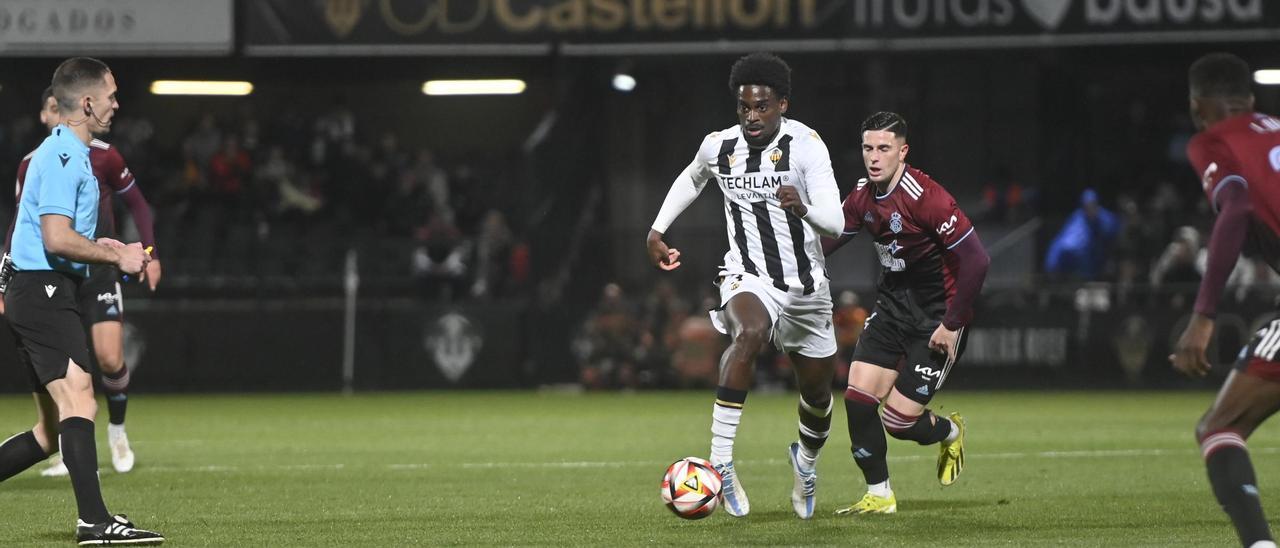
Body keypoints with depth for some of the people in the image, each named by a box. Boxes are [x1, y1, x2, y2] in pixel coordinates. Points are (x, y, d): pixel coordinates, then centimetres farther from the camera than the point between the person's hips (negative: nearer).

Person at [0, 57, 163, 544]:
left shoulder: (66, 152, 21)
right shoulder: (62, 156, -12)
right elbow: (57, 239, -21)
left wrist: (98, 248, 20)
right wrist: (115, 256, -11)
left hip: (43, 295, 11)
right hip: (43, 289, -11)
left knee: (51, 432, 11)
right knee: (78, 397, -22)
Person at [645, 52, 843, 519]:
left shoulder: (804, 143, -15)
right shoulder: (718, 147, -4)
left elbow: (834, 223, -24)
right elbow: (692, 179, 22)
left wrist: (803, 208, -45)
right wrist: (657, 230, 17)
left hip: (806, 287, 1)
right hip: (748, 279, -1)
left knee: (817, 391, 14)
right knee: (750, 334, -36)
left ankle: (807, 460, 50)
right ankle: (720, 463, -38)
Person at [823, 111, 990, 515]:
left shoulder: (927, 198, -24)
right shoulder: (862, 197, -1)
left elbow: (976, 260, -23)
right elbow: (824, 241, 13)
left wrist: (952, 324, -19)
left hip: (937, 315, -7)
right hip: (893, 304, 7)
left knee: (898, 421, -9)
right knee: (858, 396, -7)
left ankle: (950, 432, 26)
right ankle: (879, 496, 10)